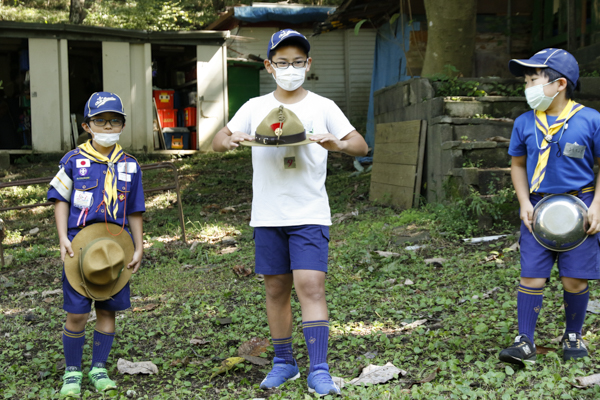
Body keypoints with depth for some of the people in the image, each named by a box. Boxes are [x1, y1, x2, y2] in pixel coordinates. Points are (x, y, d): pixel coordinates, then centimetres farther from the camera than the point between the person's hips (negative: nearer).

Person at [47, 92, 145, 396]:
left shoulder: (129, 165, 7)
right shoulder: (73, 160, 1)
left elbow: (134, 211, 12)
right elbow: (60, 200, 3)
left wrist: (139, 248, 9)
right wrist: (63, 239, -8)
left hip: (116, 247, 2)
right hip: (80, 243, -2)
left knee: (108, 309, 8)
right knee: (77, 313, -1)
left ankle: (99, 369, 23)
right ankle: (72, 371, 18)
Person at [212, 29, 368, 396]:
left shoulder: (323, 107, 3)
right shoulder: (255, 107, 8)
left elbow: (361, 146, 1)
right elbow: (218, 142, 10)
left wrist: (338, 144, -21)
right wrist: (231, 140, -13)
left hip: (310, 214, -2)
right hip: (267, 215, 3)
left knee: (310, 284, -13)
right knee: (276, 289, 9)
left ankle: (319, 371, -9)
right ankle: (284, 362, 24)